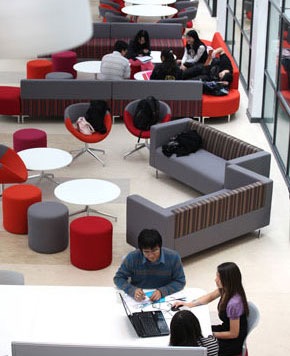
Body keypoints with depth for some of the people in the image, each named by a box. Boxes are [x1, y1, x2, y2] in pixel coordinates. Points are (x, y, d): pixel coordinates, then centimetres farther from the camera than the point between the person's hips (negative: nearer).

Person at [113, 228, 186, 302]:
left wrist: (162, 292, -22)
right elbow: (118, 278, -4)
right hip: (139, 301, 1)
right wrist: (133, 290, -23)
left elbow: (180, 281, -5)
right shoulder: (132, 258, -14)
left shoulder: (173, 257, -14)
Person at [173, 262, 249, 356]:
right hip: (226, 328, 8)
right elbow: (210, 297, 11)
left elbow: (233, 334, -25)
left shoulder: (234, 303, -34)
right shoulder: (226, 289, -9)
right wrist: (189, 304, 1)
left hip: (233, 342, -8)